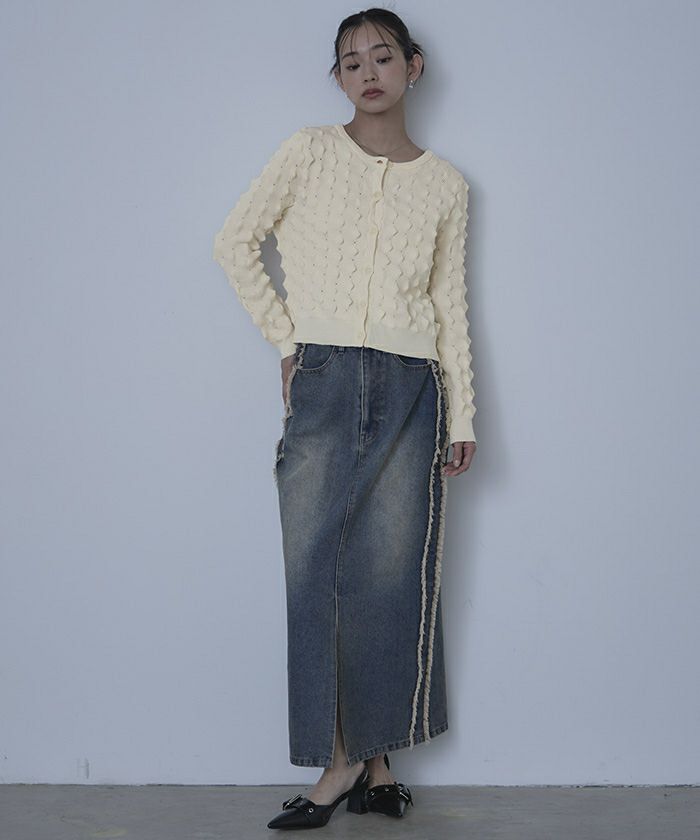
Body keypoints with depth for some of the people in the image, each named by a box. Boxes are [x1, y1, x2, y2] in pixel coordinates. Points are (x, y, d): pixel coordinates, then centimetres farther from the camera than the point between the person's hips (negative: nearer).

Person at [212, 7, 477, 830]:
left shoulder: (444, 183, 11)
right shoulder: (310, 151, 6)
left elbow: (451, 305, 11)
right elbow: (235, 242, 4)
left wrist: (463, 417, 7)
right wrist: (286, 336, 0)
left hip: (408, 390, 1)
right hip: (322, 381, -1)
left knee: (395, 572, 1)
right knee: (318, 566, -3)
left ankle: (368, 754, 14)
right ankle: (351, 759, 7)